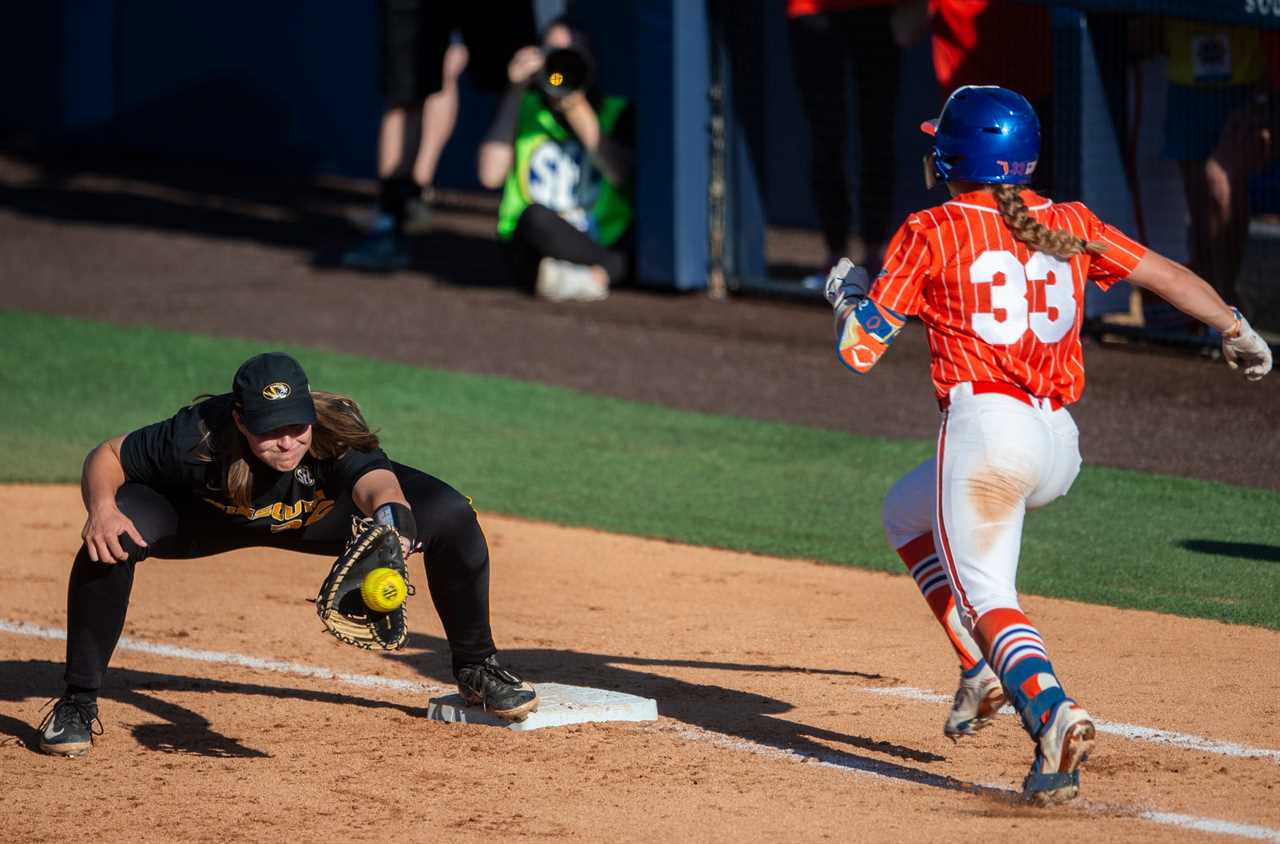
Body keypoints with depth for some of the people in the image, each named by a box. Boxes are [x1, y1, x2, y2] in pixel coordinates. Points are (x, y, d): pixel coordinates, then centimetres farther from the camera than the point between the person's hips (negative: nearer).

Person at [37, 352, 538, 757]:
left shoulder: (335, 432, -38)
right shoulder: (198, 438, -37)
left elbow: (379, 484, -57)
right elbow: (107, 456, -23)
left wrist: (393, 531, -81)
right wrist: (102, 508, -45)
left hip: (318, 513, 1)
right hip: (211, 516, -1)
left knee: (450, 515, -18)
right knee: (113, 537, -32)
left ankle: (476, 669, 10)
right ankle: (77, 703, -12)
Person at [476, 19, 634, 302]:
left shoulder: (616, 113, 5)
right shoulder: (524, 109, 6)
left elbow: (625, 178, -15)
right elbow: (490, 175, -11)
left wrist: (580, 113, -19)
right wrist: (515, 92, -11)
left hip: (603, 248, 0)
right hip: (532, 253, 0)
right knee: (536, 216, -36)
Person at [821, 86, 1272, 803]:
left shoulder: (930, 233, 0)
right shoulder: (1071, 226, 12)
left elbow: (859, 350, 2)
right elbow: (1168, 276, 16)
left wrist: (847, 292, 24)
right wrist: (1238, 333, 31)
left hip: (985, 429, -6)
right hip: (1061, 447, 6)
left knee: (987, 596, -9)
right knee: (908, 513, 28)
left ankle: (1053, 715, -36)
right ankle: (987, 670, 17)